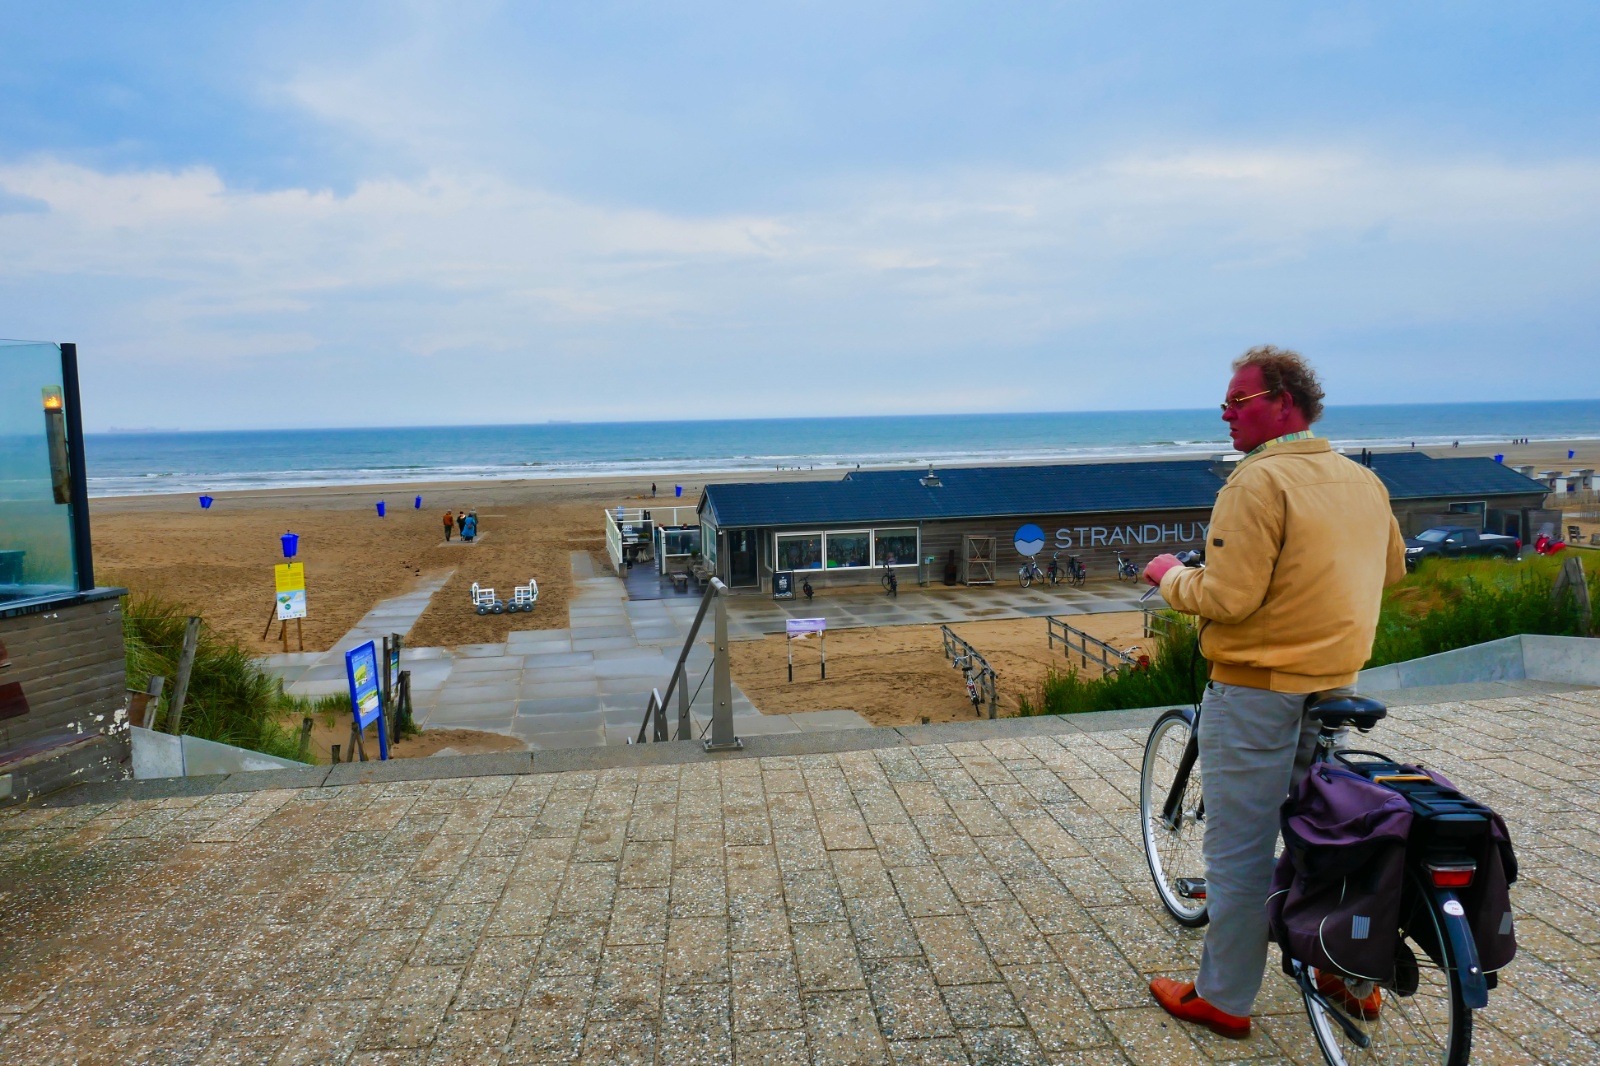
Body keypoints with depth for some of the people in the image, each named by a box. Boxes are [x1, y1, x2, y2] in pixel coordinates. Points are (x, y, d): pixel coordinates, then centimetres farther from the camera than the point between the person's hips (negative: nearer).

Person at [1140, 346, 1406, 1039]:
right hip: (1338, 683, 8)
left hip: (1258, 689, -8)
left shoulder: (1259, 480, -19)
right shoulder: (1365, 481, 7)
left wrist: (1170, 576, -6)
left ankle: (1223, 1001, 16)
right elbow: (1390, 569, 20)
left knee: (1238, 850, 3)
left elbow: (1228, 598, -24)